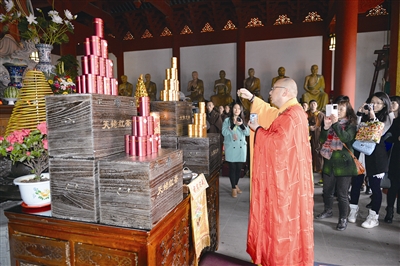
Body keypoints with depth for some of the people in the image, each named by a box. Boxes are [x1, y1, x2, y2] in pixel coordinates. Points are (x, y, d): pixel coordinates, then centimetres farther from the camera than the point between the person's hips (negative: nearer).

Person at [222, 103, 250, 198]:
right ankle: (233, 188, 9)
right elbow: (224, 132, -10)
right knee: (232, 168, -2)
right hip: (231, 147, -3)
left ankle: (236, 185, 27)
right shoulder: (227, 120, 2)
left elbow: (248, 133, 1)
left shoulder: (243, 120, 12)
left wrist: (242, 125, -16)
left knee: (239, 168, 8)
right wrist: (233, 125, -20)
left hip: (241, 147, 3)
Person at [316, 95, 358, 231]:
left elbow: (346, 138, -22)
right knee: (327, 190, 16)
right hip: (329, 161, 4)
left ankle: (343, 218, 17)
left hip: (343, 163, -4)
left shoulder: (351, 124, -2)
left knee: (342, 194, 1)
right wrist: (326, 126, -17)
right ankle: (328, 210, 37)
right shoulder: (330, 122, 8)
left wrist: (336, 124, -26)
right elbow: (322, 140, -2)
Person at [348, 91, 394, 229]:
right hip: (360, 152, 3)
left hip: (375, 155, -2)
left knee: (374, 186, 5)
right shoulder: (364, 115, 8)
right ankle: (353, 210, 25)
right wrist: (359, 113, -7)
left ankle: (374, 217, 18)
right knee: (356, 182, 8)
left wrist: (373, 117, -14)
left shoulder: (387, 117, 2)